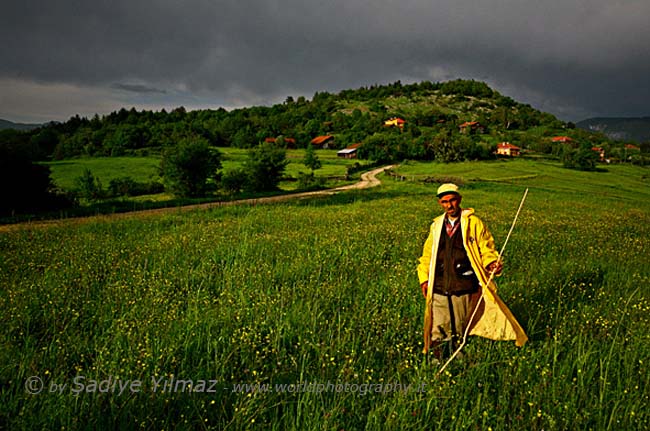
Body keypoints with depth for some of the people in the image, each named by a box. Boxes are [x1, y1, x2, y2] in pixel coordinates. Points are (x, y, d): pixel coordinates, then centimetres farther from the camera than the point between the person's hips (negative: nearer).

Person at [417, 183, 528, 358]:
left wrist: (492, 263, -19)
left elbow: (486, 249, 2)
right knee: (438, 330, 6)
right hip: (438, 289, 2)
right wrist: (424, 278, 10)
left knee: (458, 331, 13)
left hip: (463, 288, -2)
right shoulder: (436, 225, 9)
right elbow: (427, 254, 17)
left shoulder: (474, 223, -1)